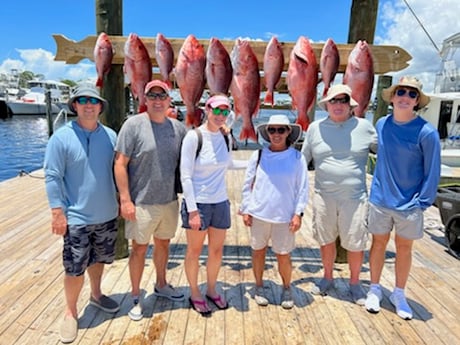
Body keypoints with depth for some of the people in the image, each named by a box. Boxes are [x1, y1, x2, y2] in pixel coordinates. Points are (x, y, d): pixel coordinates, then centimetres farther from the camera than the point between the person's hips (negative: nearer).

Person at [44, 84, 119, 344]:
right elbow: (52, 177, -10)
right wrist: (58, 212, -13)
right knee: (75, 269, 4)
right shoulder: (61, 137, -10)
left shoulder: (110, 136, 2)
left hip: (107, 215, 4)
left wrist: (123, 200, 11)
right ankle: (71, 312, 26)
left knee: (98, 259, 21)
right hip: (77, 217, -4)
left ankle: (96, 295, 43)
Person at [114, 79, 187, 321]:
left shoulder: (178, 127, 3)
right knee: (139, 248, 8)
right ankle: (135, 296, 27)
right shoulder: (133, 124, -10)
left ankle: (161, 285, 41)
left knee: (163, 243, 19)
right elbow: (120, 164, -12)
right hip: (142, 202, -4)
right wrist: (125, 200, -15)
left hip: (170, 201, 5)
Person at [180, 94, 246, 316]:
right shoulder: (194, 137, -12)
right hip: (198, 203, -5)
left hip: (220, 203, 5)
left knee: (216, 250, 15)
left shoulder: (224, 137, 5)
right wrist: (192, 210, -16)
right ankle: (194, 294, 32)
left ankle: (212, 290, 37)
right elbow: (185, 176, -13)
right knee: (195, 251, 12)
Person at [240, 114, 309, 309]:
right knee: (258, 251, 13)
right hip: (258, 214, 2)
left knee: (283, 255, 8)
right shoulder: (258, 155, 0)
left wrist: (298, 213, -5)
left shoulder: (297, 158, -3)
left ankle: (286, 289, 32)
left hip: (284, 216, -1)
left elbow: (302, 187, 0)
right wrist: (245, 209, 3)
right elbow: (248, 184, 5)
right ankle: (259, 287, 34)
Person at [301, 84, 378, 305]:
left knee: (355, 244, 7)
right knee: (326, 241, 15)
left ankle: (354, 283, 31)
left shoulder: (364, 127, 0)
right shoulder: (315, 128, 4)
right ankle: (327, 277, 37)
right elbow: (302, 160, 10)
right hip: (323, 196, 1)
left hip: (355, 198, -1)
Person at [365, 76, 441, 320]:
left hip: (409, 204, -2)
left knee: (404, 247, 14)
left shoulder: (426, 132, -13)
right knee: (379, 243, 13)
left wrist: (422, 202, -9)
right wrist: (378, 186, 9)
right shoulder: (381, 124, -2)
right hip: (380, 199, 2)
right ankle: (374, 289, 32)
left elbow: (432, 172, -8)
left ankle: (399, 294, 33)